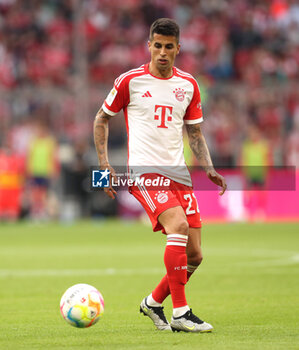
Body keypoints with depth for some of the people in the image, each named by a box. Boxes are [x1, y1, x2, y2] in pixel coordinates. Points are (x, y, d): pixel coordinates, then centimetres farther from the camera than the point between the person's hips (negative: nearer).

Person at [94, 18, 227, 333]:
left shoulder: (188, 85, 11)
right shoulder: (130, 81, -1)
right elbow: (101, 119, 10)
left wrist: (208, 169, 6)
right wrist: (104, 164, 1)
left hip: (178, 173, 6)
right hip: (144, 171, -5)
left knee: (194, 256, 1)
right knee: (178, 226, -29)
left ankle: (153, 303, 26)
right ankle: (180, 313, -24)